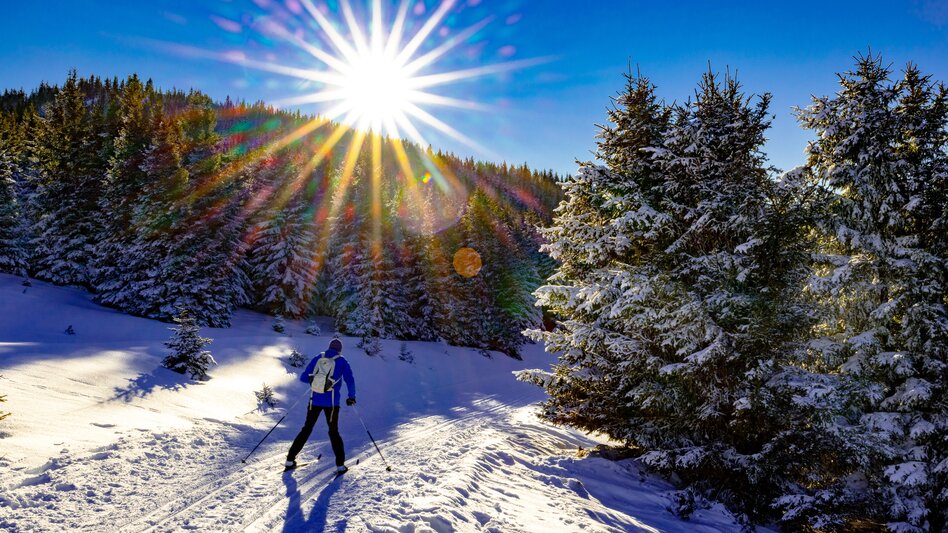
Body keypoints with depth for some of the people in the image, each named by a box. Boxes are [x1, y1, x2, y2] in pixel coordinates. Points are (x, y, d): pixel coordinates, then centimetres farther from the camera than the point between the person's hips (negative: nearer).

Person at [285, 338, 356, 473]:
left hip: (315, 400, 2)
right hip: (332, 402, -2)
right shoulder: (342, 362, 0)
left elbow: (303, 377, 7)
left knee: (307, 429, 16)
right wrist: (351, 397, 4)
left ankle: (290, 459, 16)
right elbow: (350, 380, -8)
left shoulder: (317, 359, 6)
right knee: (334, 432, 11)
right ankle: (340, 465, 6)